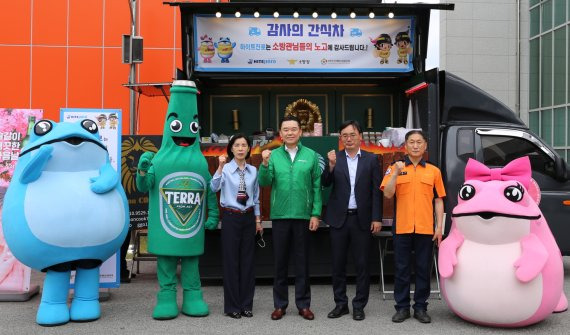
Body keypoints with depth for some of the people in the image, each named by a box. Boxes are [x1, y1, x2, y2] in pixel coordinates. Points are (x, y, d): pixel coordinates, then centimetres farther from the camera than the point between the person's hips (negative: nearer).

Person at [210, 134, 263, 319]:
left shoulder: (253, 170, 7)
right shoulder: (225, 169, -5)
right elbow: (214, 188, -23)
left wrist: (258, 219, 13)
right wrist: (220, 167, -32)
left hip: (248, 217, 4)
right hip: (231, 217, -4)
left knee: (247, 260, 8)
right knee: (231, 261, 1)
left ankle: (246, 305, 19)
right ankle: (232, 306, 12)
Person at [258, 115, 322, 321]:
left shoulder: (311, 155, 1)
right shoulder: (273, 155, 3)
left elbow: (317, 187, 1)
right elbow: (264, 183, -5)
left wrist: (316, 214, -4)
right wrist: (264, 163, -20)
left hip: (303, 216, -1)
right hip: (280, 215, 1)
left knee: (302, 261, 8)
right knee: (280, 261, 9)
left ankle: (303, 304, 19)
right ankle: (280, 304, 20)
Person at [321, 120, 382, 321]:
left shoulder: (371, 159, 3)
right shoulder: (334, 158, 5)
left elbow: (376, 191, 0)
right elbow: (325, 184, -5)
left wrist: (376, 218, -5)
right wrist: (331, 165, -21)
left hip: (362, 219, -1)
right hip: (339, 218, 1)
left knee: (362, 264, 5)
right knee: (338, 264, 8)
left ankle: (359, 305, 16)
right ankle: (341, 304, 20)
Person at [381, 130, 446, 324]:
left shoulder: (434, 171, 7)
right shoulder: (395, 168, 4)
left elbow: (438, 201, 7)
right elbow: (387, 194, -6)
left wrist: (439, 226, 1)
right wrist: (396, 173, -17)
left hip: (426, 228, 1)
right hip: (402, 228, -1)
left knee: (423, 269, 7)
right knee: (402, 269, 6)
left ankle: (421, 307, 19)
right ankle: (402, 307, 17)